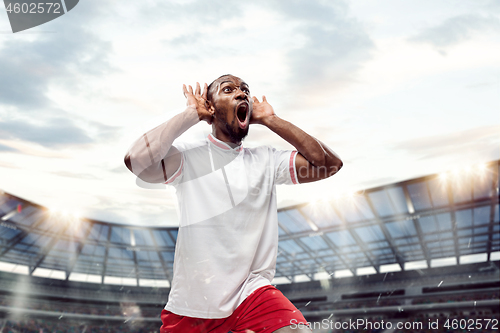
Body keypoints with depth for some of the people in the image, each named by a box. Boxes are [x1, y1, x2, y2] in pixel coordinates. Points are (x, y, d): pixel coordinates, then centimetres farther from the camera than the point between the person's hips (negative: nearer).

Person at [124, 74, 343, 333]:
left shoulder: (266, 160, 6)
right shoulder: (187, 155, -2)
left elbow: (329, 163, -4)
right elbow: (135, 159, -20)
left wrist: (269, 119, 0)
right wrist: (191, 114, -9)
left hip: (252, 293, 1)